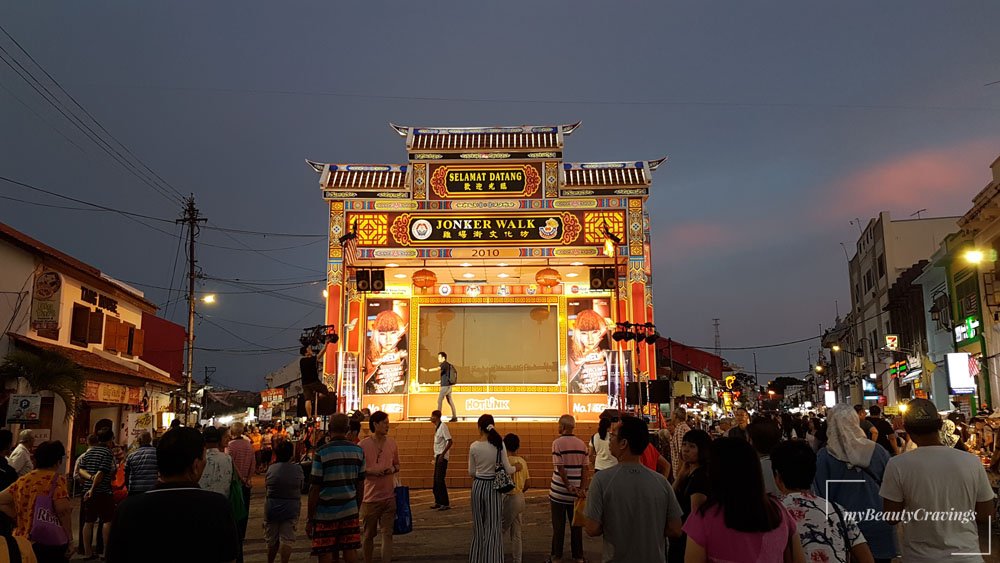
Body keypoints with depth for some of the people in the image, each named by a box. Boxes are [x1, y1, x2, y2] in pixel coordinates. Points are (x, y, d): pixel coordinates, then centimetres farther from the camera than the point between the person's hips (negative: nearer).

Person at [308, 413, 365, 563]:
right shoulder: (358, 451, 3)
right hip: (350, 511, 4)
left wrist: (309, 519, -2)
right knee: (350, 551, 10)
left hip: (325, 513, -4)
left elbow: (315, 489, -9)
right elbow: (360, 486, 8)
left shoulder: (322, 452, -10)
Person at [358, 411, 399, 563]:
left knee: (387, 533, 1)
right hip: (370, 497, -2)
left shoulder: (392, 443, 5)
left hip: (389, 496, 2)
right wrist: (371, 471, -18)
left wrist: (393, 469, -6)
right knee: (368, 535, 10)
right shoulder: (363, 445, -7)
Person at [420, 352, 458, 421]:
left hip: (445, 386, -9)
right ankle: (454, 417, 11)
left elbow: (437, 369, -30)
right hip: (449, 385, 9)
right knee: (450, 401, 10)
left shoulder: (444, 364, -13)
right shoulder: (449, 365, 14)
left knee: (439, 400, -6)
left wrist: (427, 370, -38)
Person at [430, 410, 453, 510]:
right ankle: (438, 502, 20)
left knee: (440, 480, -9)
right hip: (438, 456, 9)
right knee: (436, 480, 12)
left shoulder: (443, 426, -16)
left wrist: (442, 454, -23)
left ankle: (445, 503, -4)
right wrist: (436, 456, 18)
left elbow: (450, 441, -20)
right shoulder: (437, 427, 12)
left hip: (442, 457, -9)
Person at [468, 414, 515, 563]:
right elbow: (508, 470, -9)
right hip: (493, 488, -2)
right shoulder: (499, 445, -11)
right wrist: (516, 468, 13)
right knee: (493, 527, 6)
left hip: (478, 486, 2)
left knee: (479, 525, 15)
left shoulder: (474, 447, -6)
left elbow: (471, 472, 3)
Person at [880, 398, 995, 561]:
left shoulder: (897, 465, -17)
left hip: (921, 557, -1)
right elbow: (986, 515, -1)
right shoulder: (972, 462, -11)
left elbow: (891, 517, -10)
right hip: (967, 555, 1)